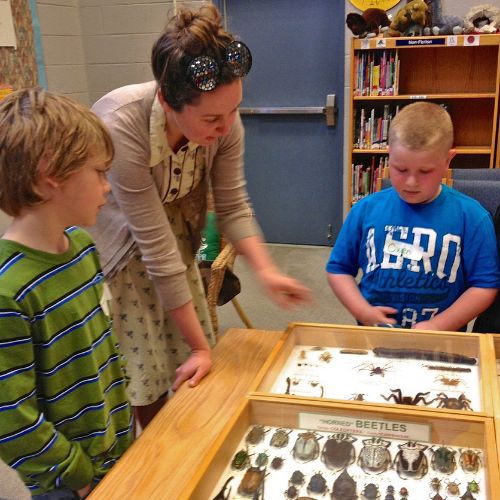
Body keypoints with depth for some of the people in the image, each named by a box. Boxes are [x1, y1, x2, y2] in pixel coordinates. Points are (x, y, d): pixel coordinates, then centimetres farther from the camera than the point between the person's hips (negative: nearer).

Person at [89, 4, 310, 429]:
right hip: (112, 246, -5)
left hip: (172, 228, 5)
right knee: (143, 379, -2)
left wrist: (265, 271, -25)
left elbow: (233, 206, -7)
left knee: (198, 375, 11)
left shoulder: (223, 121, -20)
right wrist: (200, 346, -24)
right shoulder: (122, 126, -35)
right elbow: (157, 248, -32)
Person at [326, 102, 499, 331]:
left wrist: (438, 326, -9)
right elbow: (338, 269, 9)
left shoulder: (471, 216, -3)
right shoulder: (365, 210, 2)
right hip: (374, 336, 0)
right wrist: (363, 312, -4)